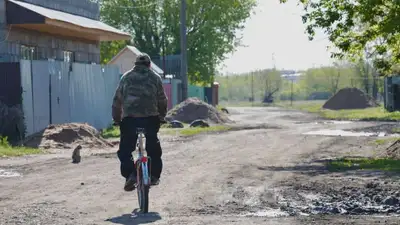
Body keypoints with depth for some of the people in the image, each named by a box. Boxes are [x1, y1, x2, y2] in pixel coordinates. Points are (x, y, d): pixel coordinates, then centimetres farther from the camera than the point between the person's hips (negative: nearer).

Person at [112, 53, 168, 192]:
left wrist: (116, 118, 17)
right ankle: (154, 176, 16)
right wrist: (161, 116, 24)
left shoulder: (126, 77, 12)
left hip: (129, 118, 0)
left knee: (125, 149, 5)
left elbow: (117, 99, 11)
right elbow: (162, 100, 12)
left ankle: (130, 175, -11)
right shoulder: (155, 78, 11)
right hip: (150, 118, 1)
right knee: (153, 148, 15)